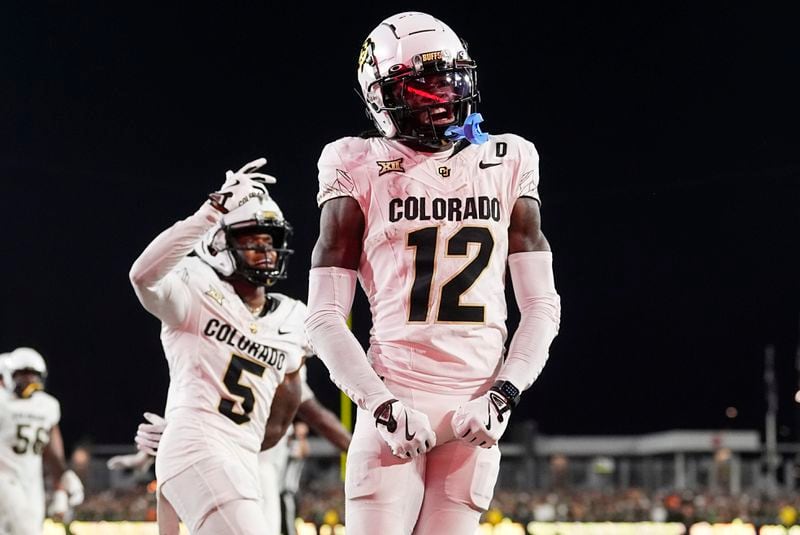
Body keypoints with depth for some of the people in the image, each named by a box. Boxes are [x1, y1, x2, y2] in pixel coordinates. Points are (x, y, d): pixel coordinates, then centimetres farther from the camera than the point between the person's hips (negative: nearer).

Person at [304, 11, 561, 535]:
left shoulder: (507, 165, 11)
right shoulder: (362, 170, 3)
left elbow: (542, 306, 10)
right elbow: (325, 319, 1)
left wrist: (504, 394, -4)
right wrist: (380, 403, -12)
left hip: (474, 410, 2)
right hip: (395, 400, -2)